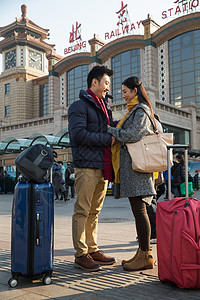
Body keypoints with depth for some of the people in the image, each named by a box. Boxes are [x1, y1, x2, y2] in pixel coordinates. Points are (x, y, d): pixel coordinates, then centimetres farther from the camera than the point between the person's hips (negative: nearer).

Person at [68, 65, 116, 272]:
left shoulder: (101, 107, 24)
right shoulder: (79, 106, -3)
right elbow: (78, 134, -15)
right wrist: (107, 139, -12)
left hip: (102, 167, 8)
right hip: (86, 166, -8)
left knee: (94, 211, 11)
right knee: (82, 211, -4)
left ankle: (92, 250, 19)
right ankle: (81, 255, 2)